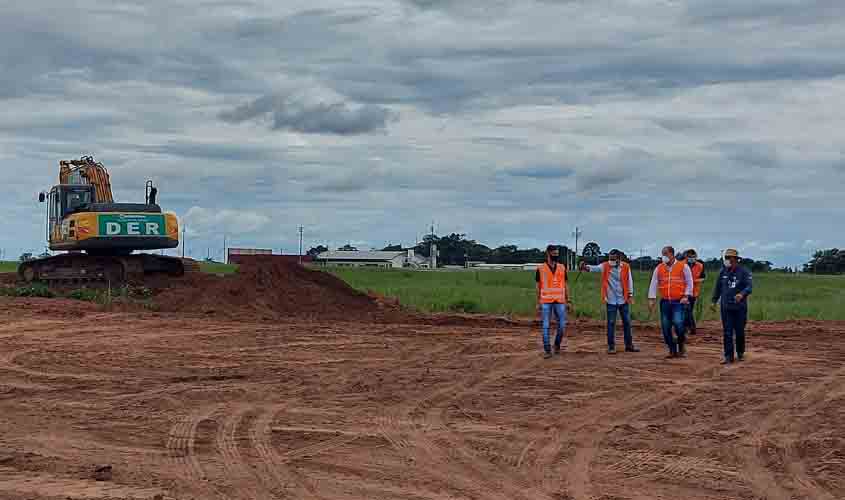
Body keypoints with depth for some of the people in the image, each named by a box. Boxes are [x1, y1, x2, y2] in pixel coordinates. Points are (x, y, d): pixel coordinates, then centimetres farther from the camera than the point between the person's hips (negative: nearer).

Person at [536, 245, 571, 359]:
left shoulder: (562, 267, 9)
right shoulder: (541, 268, 1)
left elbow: (565, 285, 12)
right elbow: (538, 287, 4)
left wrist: (567, 301, 9)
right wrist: (538, 303, 0)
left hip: (560, 301, 2)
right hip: (546, 301, -2)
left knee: (562, 325, 0)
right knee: (546, 326, -1)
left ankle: (557, 345, 23)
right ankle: (547, 350, 4)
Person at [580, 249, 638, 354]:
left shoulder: (626, 267, -2)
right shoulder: (605, 266, -6)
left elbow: (629, 281, 3)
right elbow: (596, 268, -24)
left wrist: (630, 295, 2)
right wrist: (586, 267, -44)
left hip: (623, 300, 1)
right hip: (611, 300, -1)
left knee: (627, 323, 9)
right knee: (611, 324, 1)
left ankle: (629, 345, 19)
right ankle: (611, 346, 8)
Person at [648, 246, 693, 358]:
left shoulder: (683, 267, 0)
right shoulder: (659, 268, 8)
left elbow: (689, 282, 4)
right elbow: (654, 284, 8)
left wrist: (686, 296, -5)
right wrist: (651, 299, 1)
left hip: (679, 302, -4)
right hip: (665, 302, 4)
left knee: (678, 323, -19)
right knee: (665, 327, 2)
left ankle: (681, 346, 4)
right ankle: (672, 350, 14)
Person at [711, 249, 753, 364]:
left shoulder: (744, 272, -7)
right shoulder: (723, 272, 7)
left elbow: (749, 287, -17)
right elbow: (718, 287, 17)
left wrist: (742, 294, -36)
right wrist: (714, 301, 19)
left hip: (740, 307, -3)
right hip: (726, 307, 3)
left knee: (740, 332, 7)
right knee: (727, 332, -2)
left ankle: (740, 353, 26)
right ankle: (728, 356, 0)